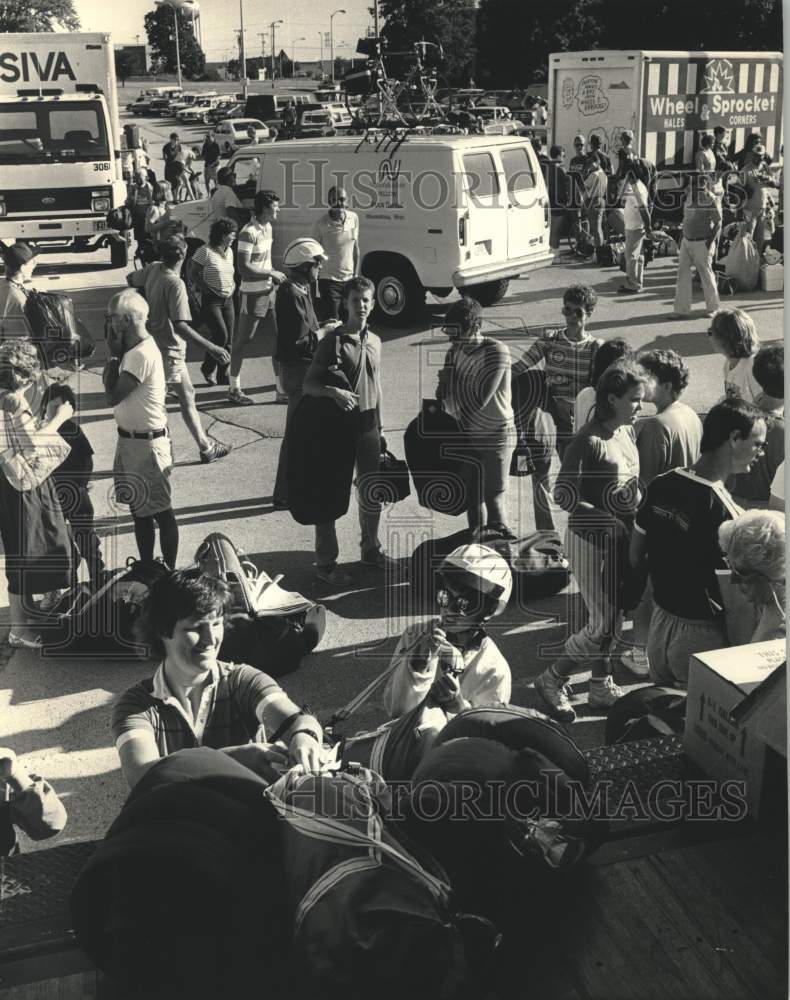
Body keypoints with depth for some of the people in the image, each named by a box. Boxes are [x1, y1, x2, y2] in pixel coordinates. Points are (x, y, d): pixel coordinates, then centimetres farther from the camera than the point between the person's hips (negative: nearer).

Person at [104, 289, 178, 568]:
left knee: (160, 511, 3)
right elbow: (109, 384, 10)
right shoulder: (135, 347, 6)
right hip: (132, 440, 10)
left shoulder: (141, 354, -24)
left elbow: (112, 396, -24)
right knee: (139, 509, 19)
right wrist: (116, 353, -2)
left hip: (146, 443, -10)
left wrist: (115, 356, -16)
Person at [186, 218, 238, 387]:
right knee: (221, 335, -16)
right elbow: (192, 273, -8)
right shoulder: (205, 251, -12)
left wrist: (232, 285, 8)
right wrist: (207, 289, -15)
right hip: (211, 300, -7)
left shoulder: (229, 251, 10)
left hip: (227, 299, 7)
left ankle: (223, 376, 14)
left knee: (228, 340, 4)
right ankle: (207, 368, 7)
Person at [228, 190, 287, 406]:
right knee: (242, 341, 3)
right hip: (252, 294, -8)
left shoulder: (268, 228, 9)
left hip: (270, 291, 8)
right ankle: (234, 390, 13)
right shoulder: (249, 233, -18)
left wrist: (275, 274, 6)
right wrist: (271, 274, -16)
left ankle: (281, 389, 13)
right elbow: (244, 268, -22)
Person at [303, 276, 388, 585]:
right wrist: (334, 392, -31)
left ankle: (370, 549, 34)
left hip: (368, 427, 6)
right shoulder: (332, 342, -10)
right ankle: (325, 564, 10)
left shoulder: (374, 342, 8)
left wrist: (378, 426, 16)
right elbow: (308, 384, -12)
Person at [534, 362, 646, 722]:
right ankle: (551, 680, 13)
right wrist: (607, 519, -24)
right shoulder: (589, 440, -20)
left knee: (612, 619, 15)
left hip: (621, 537, 8)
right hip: (590, 540, -8)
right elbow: (562, 494, -21)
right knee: (602, 625, -4)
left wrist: (641, 504, 1)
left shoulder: (627, 431, 5)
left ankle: (601, 687, 30)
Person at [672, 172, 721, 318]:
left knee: (707, 276, 2)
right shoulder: (689, 196, 9)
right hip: (686, 241, 7)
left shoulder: (711, 200, -10)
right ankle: (682, 310, 4)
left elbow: (718, 224, -10)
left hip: (702, 243, -6)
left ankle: (713, 308, 17)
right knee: (682, 275, 1)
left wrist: (710, 243, -17)